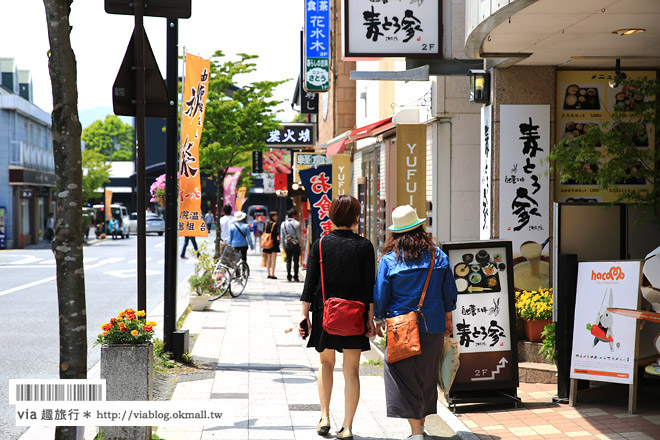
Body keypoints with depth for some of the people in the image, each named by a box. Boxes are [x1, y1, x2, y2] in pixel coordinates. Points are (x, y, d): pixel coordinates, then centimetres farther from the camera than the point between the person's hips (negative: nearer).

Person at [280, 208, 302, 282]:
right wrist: (301, 243, 5)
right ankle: (295, 277, 2)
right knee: (296, 261, 2)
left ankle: (289, 277, 7)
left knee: (288, 261, 9)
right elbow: (299, 235, -7)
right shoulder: (296, 223, -9)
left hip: (287, 245, 3)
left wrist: (283, 246, 14)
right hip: (295, 245, -3)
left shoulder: (283, 224, 3)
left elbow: (282, 237, 7)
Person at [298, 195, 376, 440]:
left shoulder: (320, 244, -2)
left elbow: (310, 282, -3)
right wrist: (370, 318, 0)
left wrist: (305, 314, 1)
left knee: (326, 363, 21)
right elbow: (369, 285, -5)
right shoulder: (364, 246, -5)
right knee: (351, 370, 4)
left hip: (325, 311, 1)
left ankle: (325, 417, 17)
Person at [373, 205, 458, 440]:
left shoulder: (389, 260, -8)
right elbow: (449, 291, 7)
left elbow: (380, 295, -4)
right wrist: (448, 318, 19)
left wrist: (379, 319, 12)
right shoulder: (438, 256, 1)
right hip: (433, 327, 4)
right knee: (426, 376, 17)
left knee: (404, 376, 1)